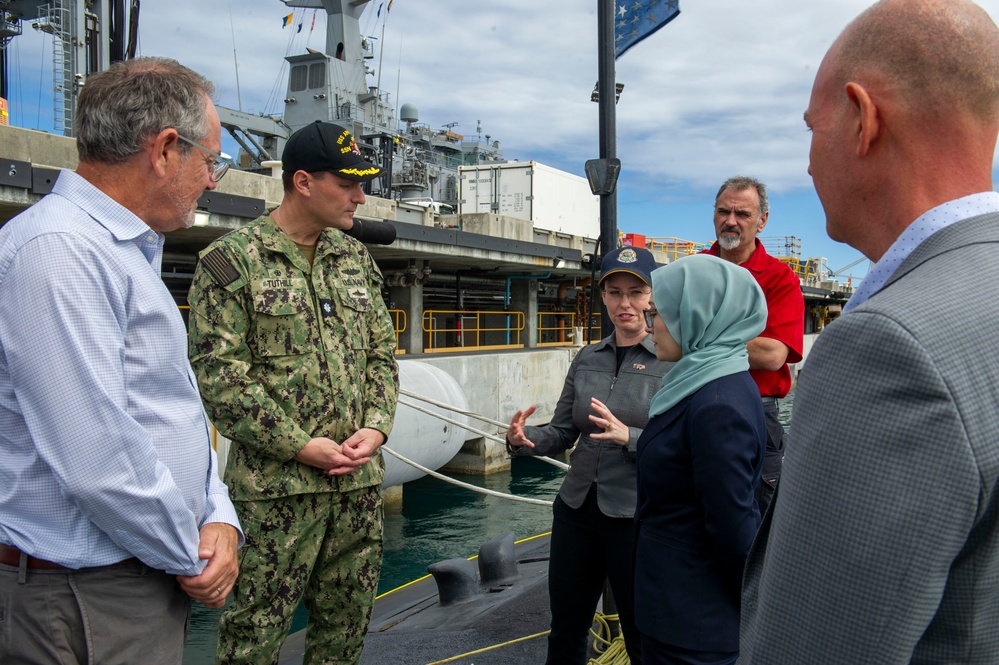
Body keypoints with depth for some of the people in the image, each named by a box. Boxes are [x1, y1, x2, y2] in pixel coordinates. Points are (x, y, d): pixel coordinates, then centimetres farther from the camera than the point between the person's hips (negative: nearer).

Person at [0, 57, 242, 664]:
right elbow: (98, 464, -27)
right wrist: (192, 558, -12)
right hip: (89, 606, -9)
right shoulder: (60, 249, -21)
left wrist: (218, 518, 1)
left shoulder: (132, 251, 13)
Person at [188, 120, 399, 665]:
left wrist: (376, 426, -2)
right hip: (276, 482, -5)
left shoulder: (356, 257, 12)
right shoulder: (231, 260, -6)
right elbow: (218, 373, -11)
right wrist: (300, 446, -14)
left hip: (360, 478, 6)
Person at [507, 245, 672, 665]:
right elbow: (563, 432, 8)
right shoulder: (587, 359, 8)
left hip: (635, 515, -5)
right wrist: (524, 439, -11)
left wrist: (628, 437, -29)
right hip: (577, 508, 5)